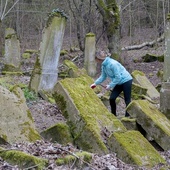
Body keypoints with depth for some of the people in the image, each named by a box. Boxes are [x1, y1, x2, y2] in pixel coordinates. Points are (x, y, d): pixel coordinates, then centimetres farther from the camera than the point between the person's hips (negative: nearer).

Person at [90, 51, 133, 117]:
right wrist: (95, 83, 6)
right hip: (119, 83, 9)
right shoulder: (104, 65, -1)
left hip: (126, 81, -9)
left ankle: (128, 116, 3)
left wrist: (110, 85, -19)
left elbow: (118, 77, -25)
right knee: (112, 98, 2)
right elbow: (103, 76, 12)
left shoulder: (113, 64, -28)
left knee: (127, 100, -2)